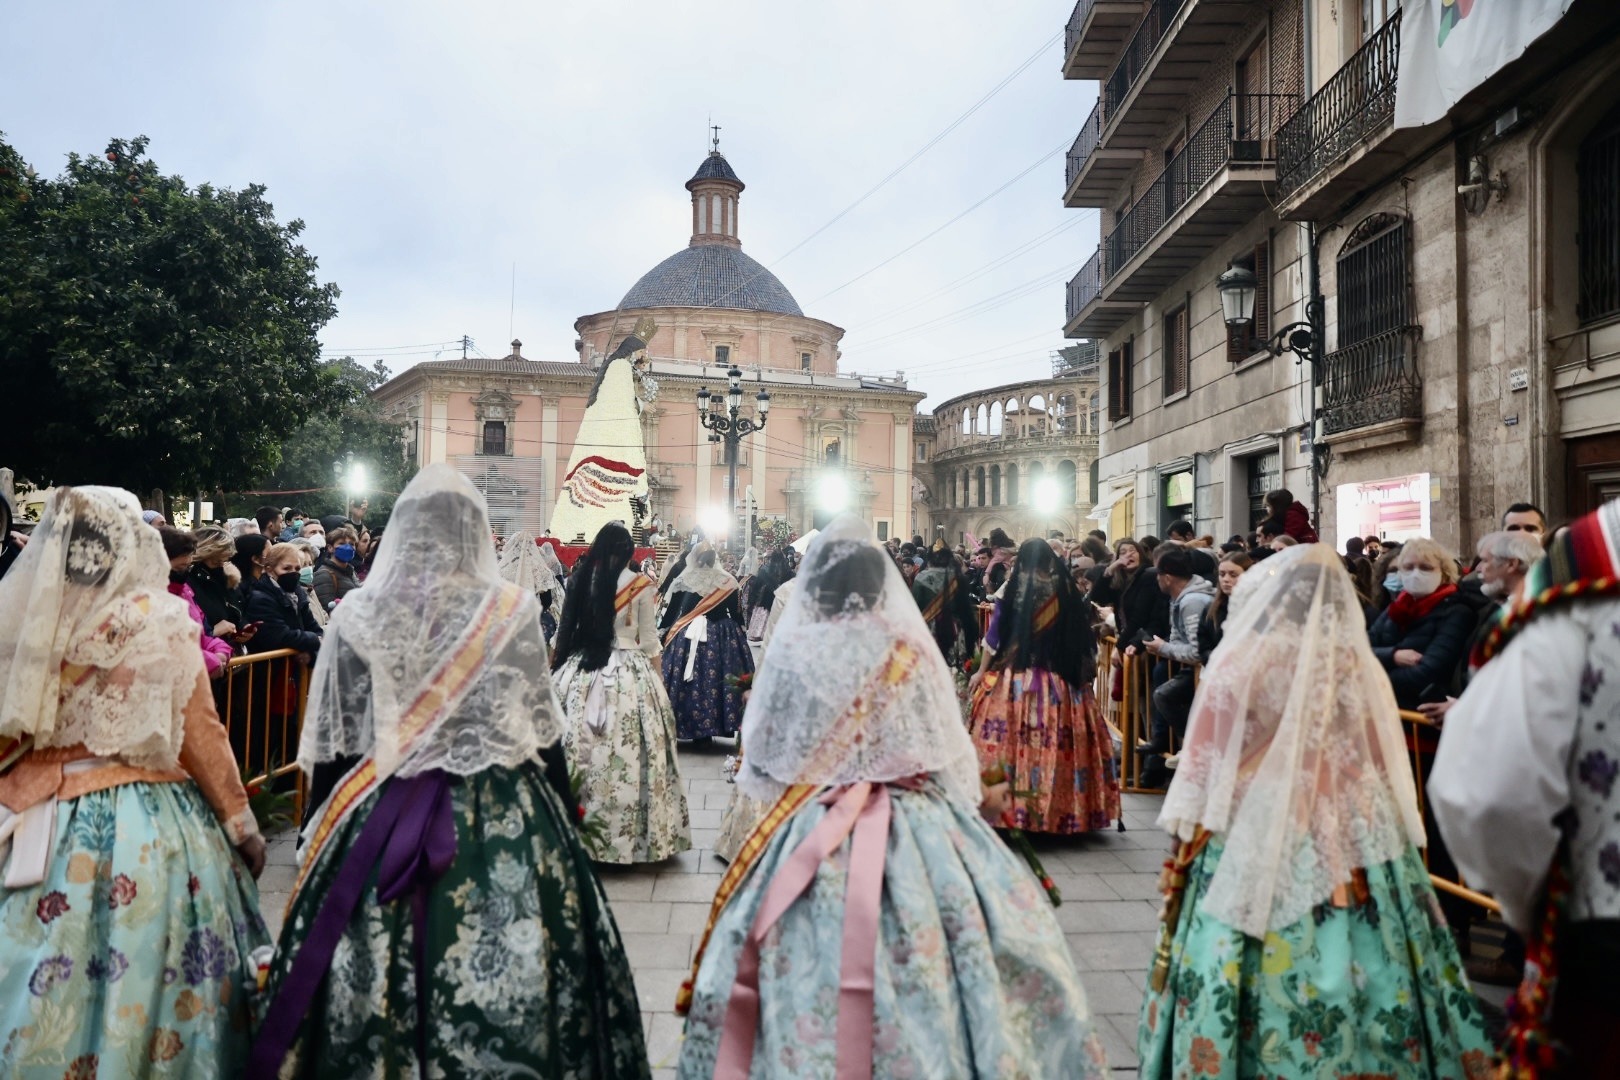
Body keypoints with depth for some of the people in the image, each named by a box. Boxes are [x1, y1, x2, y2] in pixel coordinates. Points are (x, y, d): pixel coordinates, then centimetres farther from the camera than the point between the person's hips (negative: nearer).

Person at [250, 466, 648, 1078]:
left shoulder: (359, 615, -3)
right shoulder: (512, 611, -7)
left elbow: (332, 742, 3)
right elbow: (543, 733, -1)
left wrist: (323, 830, 14)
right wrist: (560, 819, 10)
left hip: (378, 818, 2)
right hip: (501, 816, -1)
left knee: (368, 976, 14)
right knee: (500, 963, 10)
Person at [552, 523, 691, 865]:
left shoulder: (580, 579, 3)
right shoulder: (640, 584, -4)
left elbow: (565, 628, 9)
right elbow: (648, 636, 2)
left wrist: (556, 664, 20)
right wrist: (656, 675, 14)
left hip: (579, 670, 3)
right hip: (627, 672, -3)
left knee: (579, 745, 7)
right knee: (626, 750, 2)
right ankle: (627, 833, 7)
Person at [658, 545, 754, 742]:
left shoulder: (683, 581, -1)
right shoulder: (727, 582, 1)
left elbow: (671, 612, 3)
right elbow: (737, 614, 5)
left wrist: (662, 631, 12)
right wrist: (742, 634, 16)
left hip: (686, 636, -1)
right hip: (721, 636, 1)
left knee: (687, 682, 4)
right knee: (714, 678, 5)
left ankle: (687, 725, 6)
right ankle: (709, 729, 7)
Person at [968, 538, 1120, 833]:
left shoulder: (1011, 590, -3)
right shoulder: (1066, 591, 1)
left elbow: (994, 636, -1)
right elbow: (1080, 637, 6)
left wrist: (982, 672, 8)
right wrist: (1084, 674, 17)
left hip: (1015, 680, -2)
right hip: (1061, 683, 2)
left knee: (1010, 740, 2)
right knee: (1060, 742, 7)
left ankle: (1011, 807, 3)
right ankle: (1058, 810, 14)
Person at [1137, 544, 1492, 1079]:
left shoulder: (1239, 667, -9)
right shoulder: (1364, 671, 0)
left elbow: (1203, 775, -6)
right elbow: (1386, 777, 7)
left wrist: (1184, 845, 3)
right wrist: (1366, 843, 18)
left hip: (1253, 851, -3)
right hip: (1353, 852, 3)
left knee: (1264, 985, 5)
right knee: (1357, 972, 12)